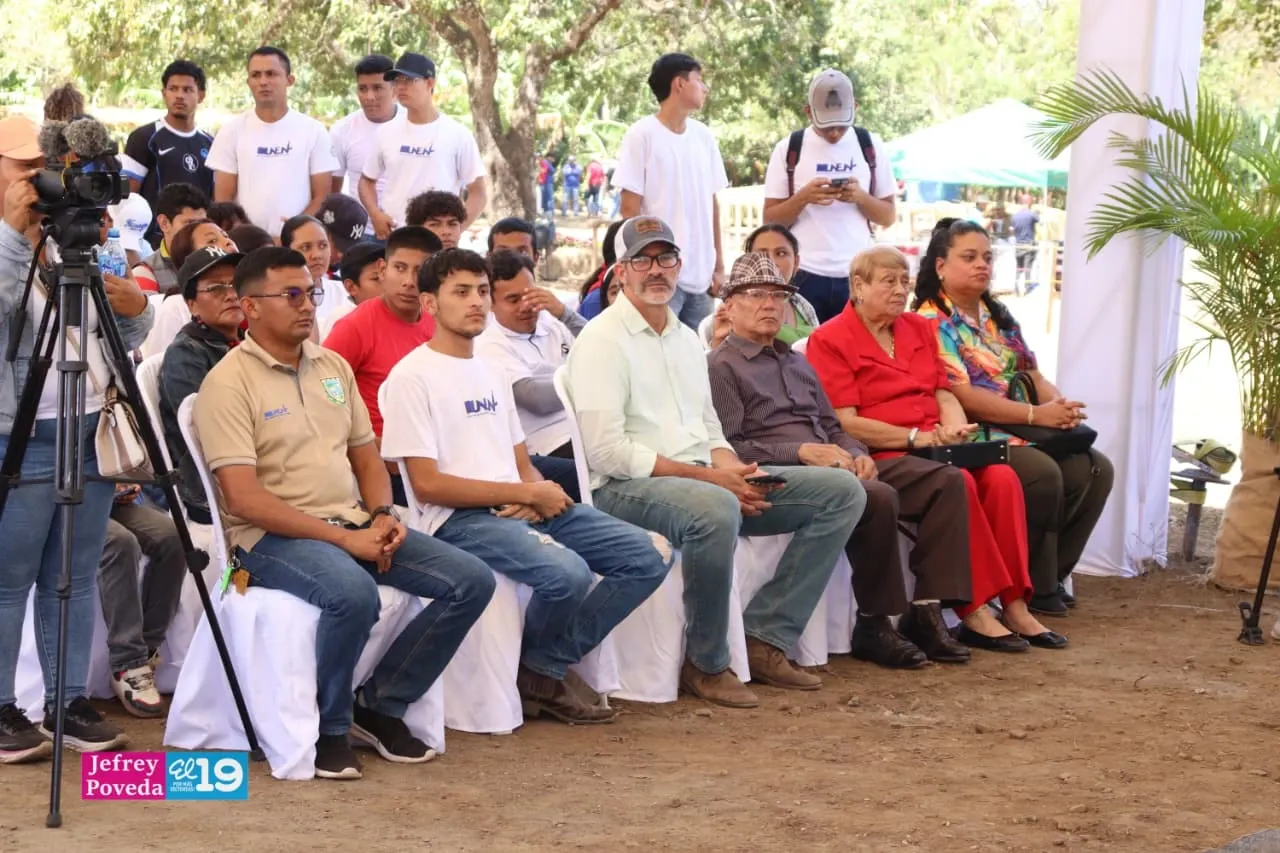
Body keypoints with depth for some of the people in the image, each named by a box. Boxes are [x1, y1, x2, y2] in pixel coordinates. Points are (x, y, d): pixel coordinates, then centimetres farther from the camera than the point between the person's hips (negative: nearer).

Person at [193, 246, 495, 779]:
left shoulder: (333, 366, 14)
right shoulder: (229, 381, -9)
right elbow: (243, 499, -17)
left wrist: (381, 515, -3)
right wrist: (341, 538, -19)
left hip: (352, 524, 8)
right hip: (274, 535, -7)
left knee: (471, 581, -8)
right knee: (353, 592, -38)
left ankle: (380, 705, 6)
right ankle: (329, 728, -12)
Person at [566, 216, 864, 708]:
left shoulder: (686, 339, 20)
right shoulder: (602, 340, -6)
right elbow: (607, 452, -16)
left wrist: (733, 470, -2)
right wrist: (707, 476, -17)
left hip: (703, 479, 9)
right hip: (626, 488, -8)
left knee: (841, 491, -2)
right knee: (715, 508, -42)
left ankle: (764, 639, -5)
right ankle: (707, 664, -20)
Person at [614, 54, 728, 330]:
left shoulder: (703, 136, 12)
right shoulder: (642, 135, -6)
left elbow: (712, 203, 15)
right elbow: (630, 208, -7)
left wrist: (719, 265, 12)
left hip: (701, 276, 6)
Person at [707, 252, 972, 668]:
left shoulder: (796, 362, 28)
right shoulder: (721, 366, 3)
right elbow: (729, 448, -9)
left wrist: (857, 455, 3)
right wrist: (802, 452, -18)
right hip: (779, 477, -8)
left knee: (946, 479, -8)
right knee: (878, 496, -34)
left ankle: (924, 612, -14)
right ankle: (873, 625, -20)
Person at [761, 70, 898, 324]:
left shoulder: (871, 147, 8)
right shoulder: (788, 149, 4)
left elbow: (889, 216, 10)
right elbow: (770, 219, 3)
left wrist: (860, 197, -9)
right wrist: (804, 197, -14)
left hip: (857, 274, 1)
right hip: (804, 274, -1)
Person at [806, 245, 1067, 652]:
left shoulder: (919, 328, 20)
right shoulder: (830, 341, -2)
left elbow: (944, 394, 20)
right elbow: (846, 423, -10)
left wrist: (954, 426, -4)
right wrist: (916, 437, -15)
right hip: (880, 457, -6)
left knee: (1002, 477, -21)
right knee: (957, 483, -32)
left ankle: (1014, 606, -22)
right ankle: (974, 614, -28)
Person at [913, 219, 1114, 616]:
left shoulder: (999, 318, 19)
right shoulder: (932, 324, -8)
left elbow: (1034, 377, 17)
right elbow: (964, 396, -18)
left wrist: (1060, 405, -8)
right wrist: (1038, 414, -20)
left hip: (1021, 435, 9)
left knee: (1095, 470, -8)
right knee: (1043, 474, -30)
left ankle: (1050, 576, 0)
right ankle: (1034, 587, -14)